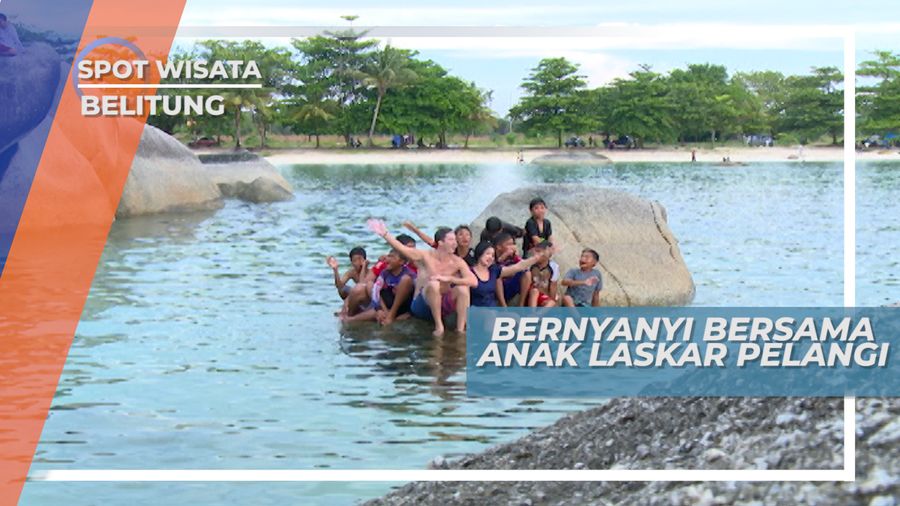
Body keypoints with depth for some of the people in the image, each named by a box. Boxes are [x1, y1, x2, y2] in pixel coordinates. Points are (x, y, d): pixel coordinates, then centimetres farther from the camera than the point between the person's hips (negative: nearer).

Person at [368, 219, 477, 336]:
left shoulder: (457, 262, -5)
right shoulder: (426, 256, -7)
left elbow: (474, 281, -17)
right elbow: (401, 248, -12)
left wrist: (449, 279, -27)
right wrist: (384, 233, -22)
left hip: (441, 307, 2)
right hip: (421, 307, -2)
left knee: (463, 288, -23)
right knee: (434, 284, -33)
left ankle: (460, 329, -26)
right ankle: (439, 327, -28)